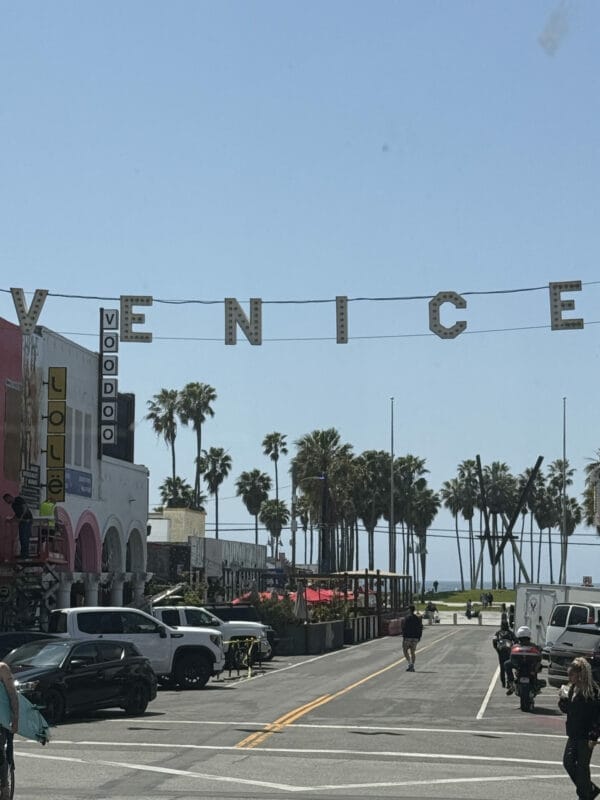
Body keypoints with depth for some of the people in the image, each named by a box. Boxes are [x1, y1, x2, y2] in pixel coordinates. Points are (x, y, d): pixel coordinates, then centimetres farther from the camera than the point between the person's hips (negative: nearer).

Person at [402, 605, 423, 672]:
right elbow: (421, 628, 9)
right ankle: (412, 667, 5)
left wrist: (403, 636, -10)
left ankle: (410, 663, -12)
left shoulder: (407, 617, -9)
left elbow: (404, 627, -13)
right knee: (413, 652, 9)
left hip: (407, 637, -5)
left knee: (405, 650, 6)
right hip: (415, 638, 5)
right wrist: (419, 637, 14)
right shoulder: (418, 618, 7)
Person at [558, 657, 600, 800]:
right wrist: (563, 698, -6)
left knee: (582, 766, 1)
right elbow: (565, 709, 15)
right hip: (574, 734, 8)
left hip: (586, 736, -8)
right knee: (568, 762, 8)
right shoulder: (572, 688, 6)